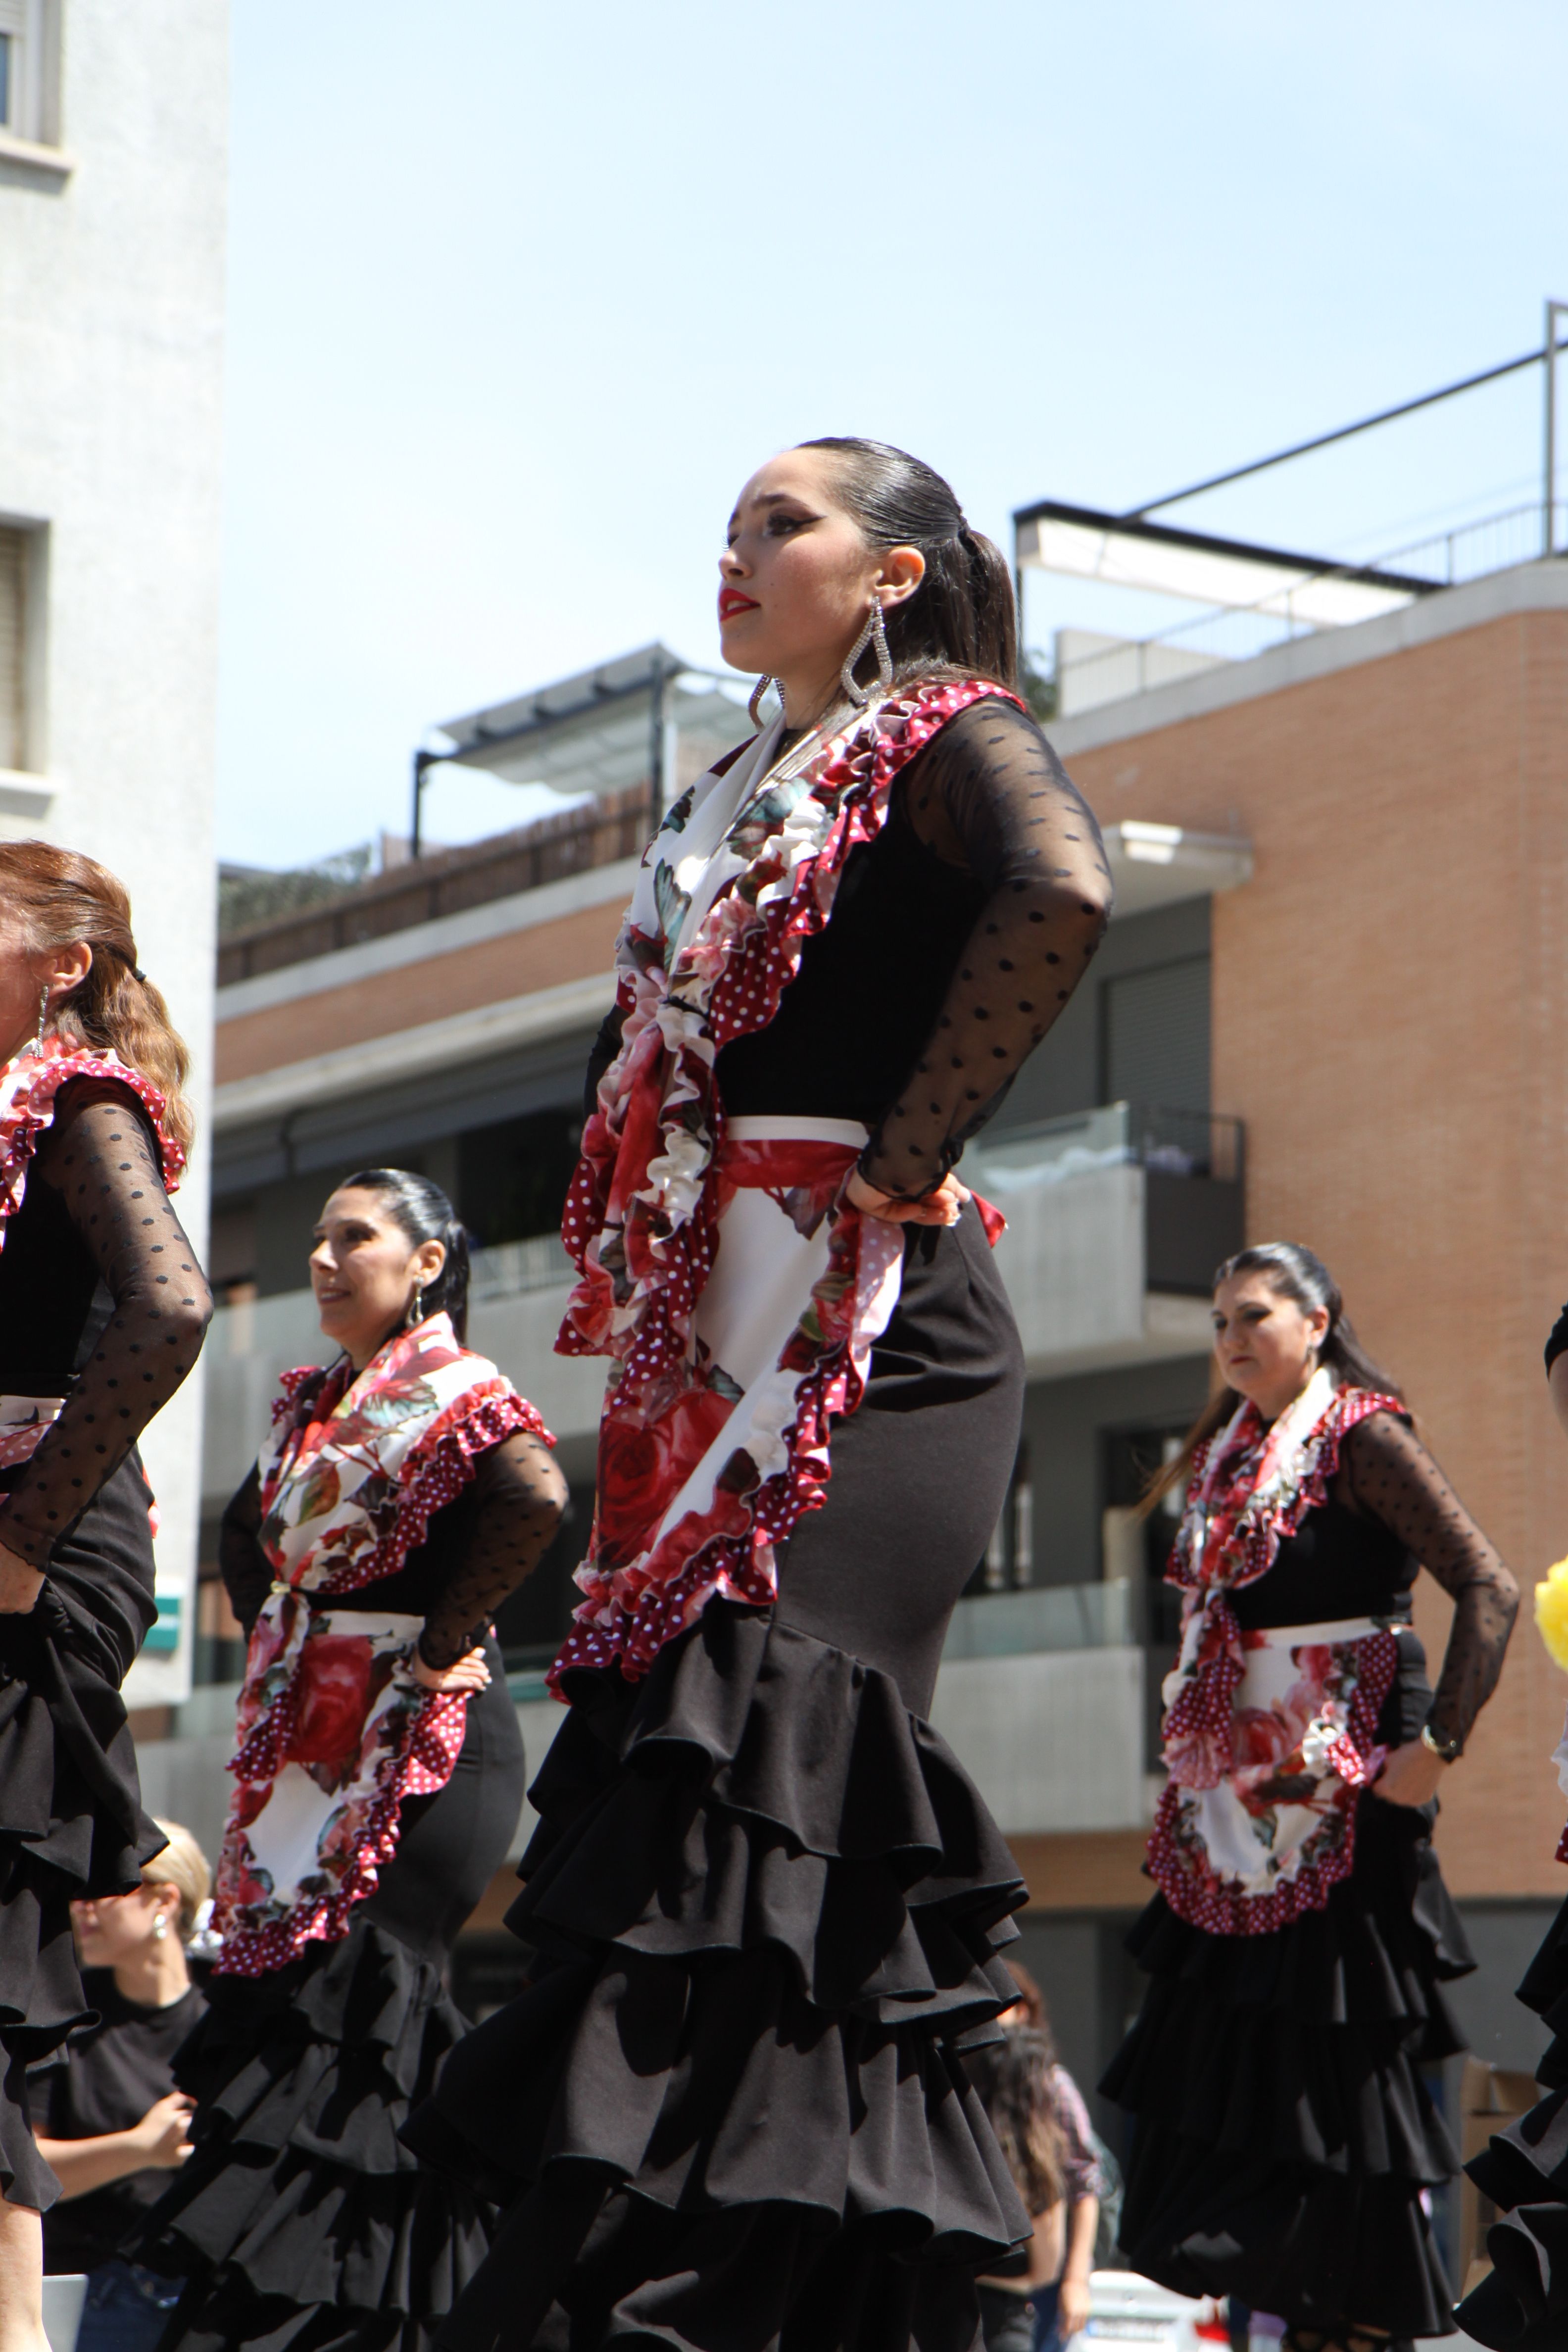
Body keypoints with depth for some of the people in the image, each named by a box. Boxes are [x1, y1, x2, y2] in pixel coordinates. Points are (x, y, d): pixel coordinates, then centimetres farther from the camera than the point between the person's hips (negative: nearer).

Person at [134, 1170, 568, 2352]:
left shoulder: (454, 1391, -7)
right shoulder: (316, 1408, 18)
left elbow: (537, 1496, -27)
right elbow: (253, 1548, 32)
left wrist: (442, 1640, -19)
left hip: (426, 1745, -8)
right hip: (321, 1754, 8)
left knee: (357, 1998, -13)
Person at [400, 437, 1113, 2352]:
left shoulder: (946, 739, 0)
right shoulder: (739, 804, 24)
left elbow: (1058, 893, -21)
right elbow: (647, 1051, 32)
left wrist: (907, 1159, -19)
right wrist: (633, 1257, 15)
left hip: (873, 1334, -8)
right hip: (724, 1346, 8)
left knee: (746, 1802, -16)